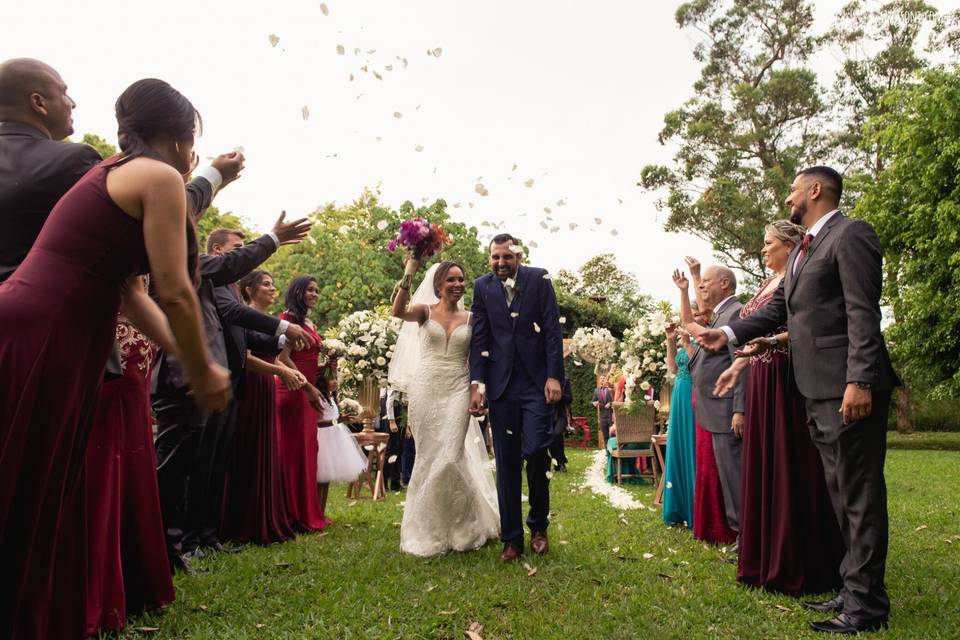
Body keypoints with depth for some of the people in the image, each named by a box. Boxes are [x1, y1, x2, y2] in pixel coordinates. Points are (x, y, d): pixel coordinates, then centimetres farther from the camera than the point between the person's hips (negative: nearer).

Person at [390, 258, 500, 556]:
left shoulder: (470, 319, 8)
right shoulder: (424, 310, 2)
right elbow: (399, 311, -20)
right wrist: (409, 272, -26)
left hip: (458, 392, 0)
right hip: (426, 390, 0)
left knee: (450, 457, -7)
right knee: (428, 458, 7)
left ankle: (459, 528, 15)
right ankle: (428, 529, 25)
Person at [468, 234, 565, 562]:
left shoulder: (539, 279, 1)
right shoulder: (483, 286, 7)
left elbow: (553, 329, -2)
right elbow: (479, 338, 5)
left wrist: (554, 376, -9)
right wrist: (477, 383, -4)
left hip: (538, 383, -2)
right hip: (501, 385, 2)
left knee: (535, 451, -9)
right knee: (506, 463, 5)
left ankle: (538, 525, 16)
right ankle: (511, 538, 17)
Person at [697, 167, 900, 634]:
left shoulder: (850, 235, -9)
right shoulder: (802, 251, 20)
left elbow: (863, 313, -18)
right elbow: (777, 310, 18)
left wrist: (859, 381, -24)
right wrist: (728, 333, 7)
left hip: (848, 387, -10)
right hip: (818, 390, 10)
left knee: (859, 493, -2)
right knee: (841, 492, 16)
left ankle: (866, 604, 7)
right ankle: (855, 588, 29)